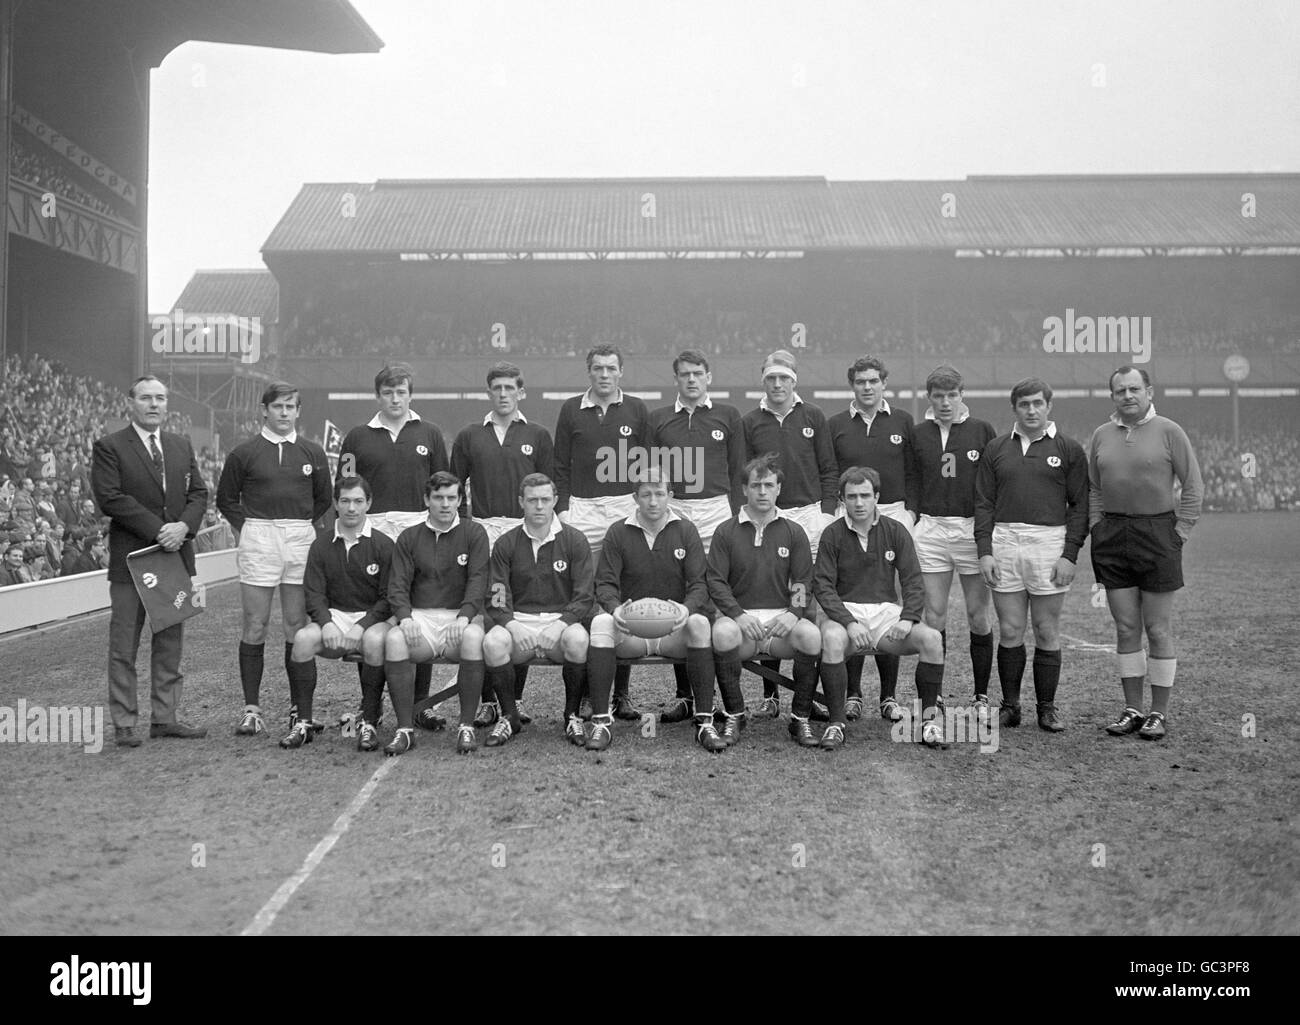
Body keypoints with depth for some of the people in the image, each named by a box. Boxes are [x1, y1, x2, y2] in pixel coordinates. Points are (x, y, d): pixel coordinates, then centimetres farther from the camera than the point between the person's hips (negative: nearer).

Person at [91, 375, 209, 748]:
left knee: (171, 643, 9)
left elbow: (198, 493, 9)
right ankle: (124, 724, 8)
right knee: (124, 645, 1)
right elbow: (110, 498, -12)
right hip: (130, 558, -5)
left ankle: (165, 717, 17)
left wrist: (183, 526, -11)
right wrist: (158, 529, -17)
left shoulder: (182, 446, 14)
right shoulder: (109, 447, -2)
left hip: (176, 553, 5)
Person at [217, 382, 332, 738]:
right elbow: (226, 499, 11)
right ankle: (251, 709, 6)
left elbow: (323, 498, 18)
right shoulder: (244, 453, 3)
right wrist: (247, 529, 3)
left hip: (301, 541, 2)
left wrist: (302, 525, 10)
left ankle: (299, 709, 11)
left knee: (297, 626, 5)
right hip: (258, 542, -1)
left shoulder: (313, 453, 8)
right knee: (255, 627, 0)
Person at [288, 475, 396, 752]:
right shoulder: (321, 545, 9)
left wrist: (361, 627, -17)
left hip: (373, 618, -2)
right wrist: (326, 623, -16)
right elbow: (313, 593, 3)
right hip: (333, 616, 3)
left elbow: (388, 597, -4)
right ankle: (303, 722, -17)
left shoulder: (383, 545, 0)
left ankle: (369, 722, -24)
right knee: (303, 638, -28)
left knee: (374, 640, -36)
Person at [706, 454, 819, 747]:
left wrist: (793, 613, -14)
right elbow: (715, 582, 1)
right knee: (722, 633, -35)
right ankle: (734, 716, -14)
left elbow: (804, 582, 7)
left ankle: (801, 717, -10)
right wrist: (739, 615, -16)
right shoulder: (726, 531, 8)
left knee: (812, 635, -30)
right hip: (738, 615, -1)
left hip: (782, 617, 1)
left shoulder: (794, 532, 12)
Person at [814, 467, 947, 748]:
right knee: (832, 639, -36)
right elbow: (822, 586, -7)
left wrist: (908, 618, -16)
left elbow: (913, 581, 3)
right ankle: (836, 723, -22)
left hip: (886, 610, 2)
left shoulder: (895, 531, 6)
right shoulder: (833, 534, 0)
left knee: (932, 639, -23)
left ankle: (929, 719, -8)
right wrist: (849, 622, -21)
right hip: (843, 610, -2)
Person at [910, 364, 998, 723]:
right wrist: (912, 524, 3)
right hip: (931, 530, 1)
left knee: (978, 616, 3)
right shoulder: (918, 434, 8)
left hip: (973, 529, -1)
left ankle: (982, 697, 16)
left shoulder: (982, 431, 3)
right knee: (934, 618, 2)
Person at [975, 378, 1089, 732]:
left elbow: (1080, 505, 2)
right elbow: (983, 503, 8)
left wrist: (1070, 555, -6)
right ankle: (1010, 705, 15)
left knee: (1047, 633, 4)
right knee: (1009, 631, 4)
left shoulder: (1069, 450, 5)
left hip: (1050, 543, -2)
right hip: (1004, 542, 2)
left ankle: (1047, 708, 15)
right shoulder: (996, 449, 10)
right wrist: (984, 551, -1)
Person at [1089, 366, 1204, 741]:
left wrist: (1179, 533, -6)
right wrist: (1097, 528, 5)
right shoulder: (1102, 435, 9)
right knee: (1125, 627, 8)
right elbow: (1092, 488, 16)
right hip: (1112, 537, 4)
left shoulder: (1168, 431, -3)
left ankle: (1159, 713, 12)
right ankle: (1132, 709, 16)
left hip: (1157, 533, -4)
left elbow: (1194, 485, -2)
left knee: (1158, 629, 2)